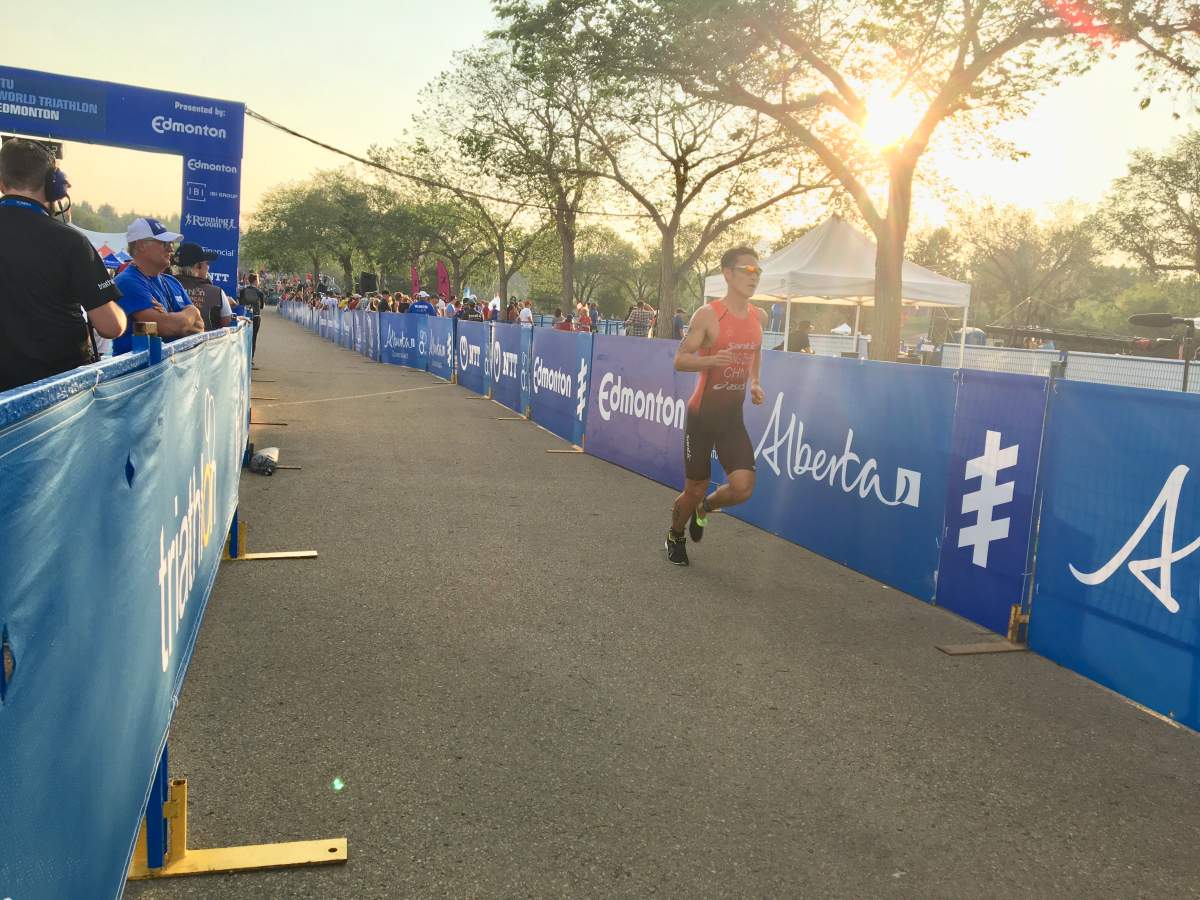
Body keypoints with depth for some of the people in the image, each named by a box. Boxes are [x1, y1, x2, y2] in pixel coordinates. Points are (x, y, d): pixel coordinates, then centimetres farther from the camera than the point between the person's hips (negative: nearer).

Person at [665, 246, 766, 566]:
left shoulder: (759, 317, 4)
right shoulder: (708, 315, -14)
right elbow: (680, 360, -13)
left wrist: (754, 383, 6)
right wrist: (712, 359, -32)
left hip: (733, 418, 5)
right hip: (702, 415, -4)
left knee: (743, 488, -10)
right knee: (695, 489, 5)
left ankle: (704, 508, 24)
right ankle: (675, 536, 36)